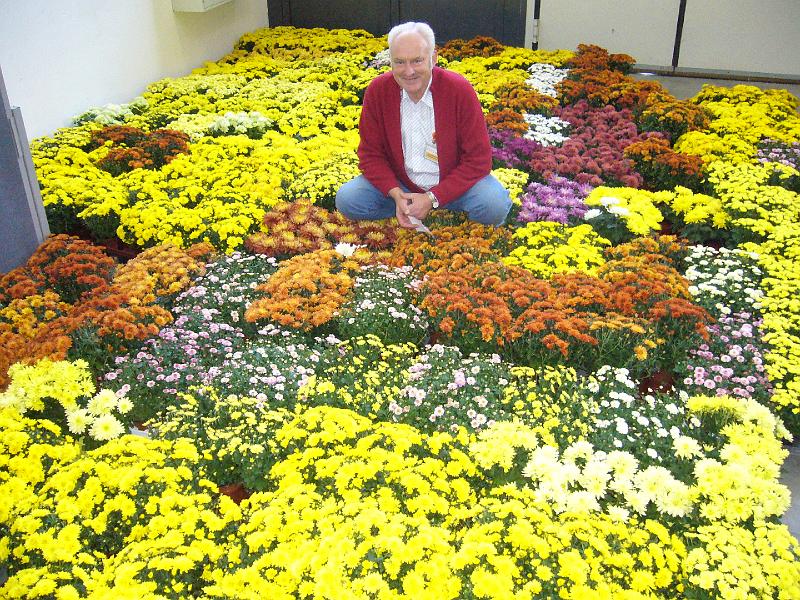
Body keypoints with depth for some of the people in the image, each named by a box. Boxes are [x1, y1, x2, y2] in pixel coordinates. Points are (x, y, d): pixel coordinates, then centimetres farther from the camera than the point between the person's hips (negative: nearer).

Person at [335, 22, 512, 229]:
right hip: (398, 183, 3)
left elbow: (478, 160, -16)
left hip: (454, 181, -2)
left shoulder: (460, 90, -18)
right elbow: (370, 154, -4)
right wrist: (396, 194, -22)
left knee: (495, 206, -30)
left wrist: (432, 198, -24)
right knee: (346, 200, -18)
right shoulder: (377, 91, -11)